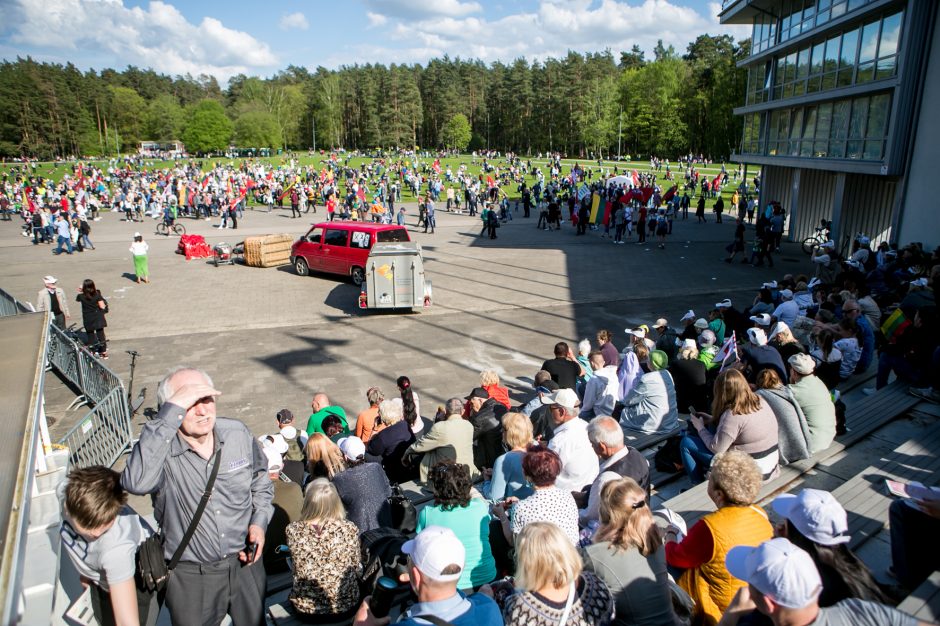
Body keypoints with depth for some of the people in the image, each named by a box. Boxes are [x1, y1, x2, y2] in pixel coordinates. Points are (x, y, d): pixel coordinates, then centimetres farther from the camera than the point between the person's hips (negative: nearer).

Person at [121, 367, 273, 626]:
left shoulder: (237, 433, -9)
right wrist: (172, 411, -44)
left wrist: (259, 522, -8)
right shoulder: (159, 448, -22)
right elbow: (136, 483, -46)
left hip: (245, 561, 4)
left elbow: (261, 482, 8)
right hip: (190, 575, -3)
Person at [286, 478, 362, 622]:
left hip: (305, 607, 1)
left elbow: (296, 567, 2)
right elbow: (357, 569, -4)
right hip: (345, 606, -1)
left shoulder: (293, 529, -15)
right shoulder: (349, 529, -18)